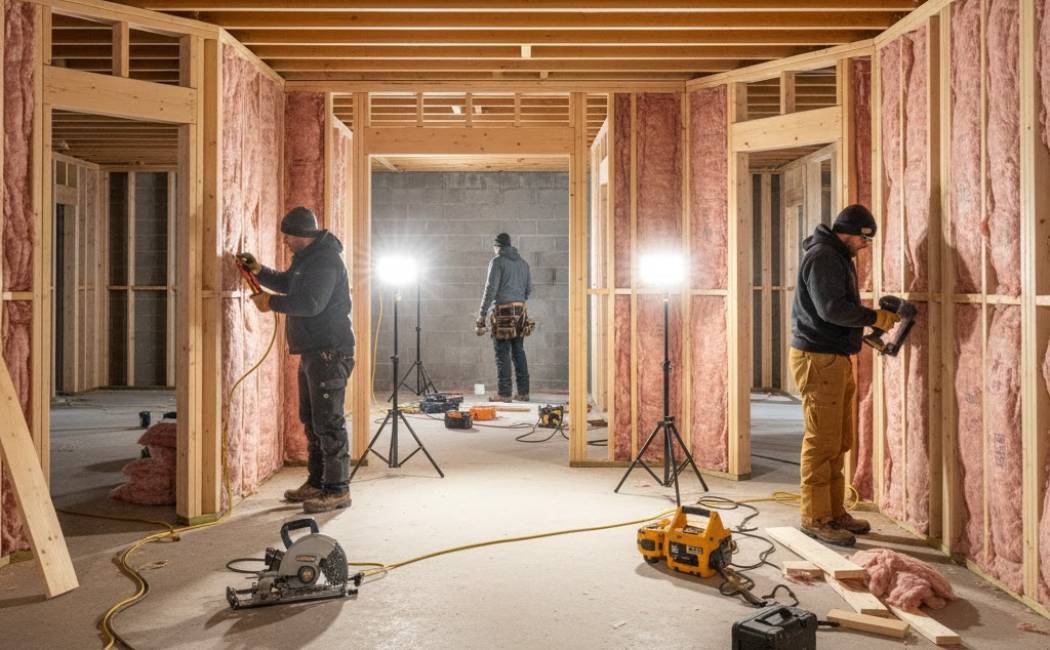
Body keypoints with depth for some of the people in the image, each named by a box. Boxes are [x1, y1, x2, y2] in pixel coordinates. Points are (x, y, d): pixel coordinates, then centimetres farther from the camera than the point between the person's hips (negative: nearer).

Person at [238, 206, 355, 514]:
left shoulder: (326, 261, -17)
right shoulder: (307, 258, 16)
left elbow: (310, 303, -26)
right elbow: (287, 284, 28)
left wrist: (271, 303, -14)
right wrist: (260, 271, 12)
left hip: (330, 353, -11)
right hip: (312, 351, 11)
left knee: (328, 422, -8)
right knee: (311, 420, 16)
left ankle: (337, 490, -2)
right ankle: (317, 483, 26)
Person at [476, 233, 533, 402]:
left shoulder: (497, 261, -4)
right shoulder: (523, 262, 16)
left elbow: (491, 289, -10)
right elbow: (529, 290, 17)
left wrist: (481, 317, -9)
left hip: (503, 311, -6)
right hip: (520, 310, 6)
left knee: (503, 353, -3)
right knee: (518, 352, 10)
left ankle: (504, 393, -3)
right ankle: (523, 392, 10)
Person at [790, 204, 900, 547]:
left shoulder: (839, 257, 19)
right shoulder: (822, 257, -14)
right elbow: (832, 308, -23)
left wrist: (869, 324, 8)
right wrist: (875, 317, -13)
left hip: (836, 358, 11)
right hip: (818, 359, -10)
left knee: (839, 442, 13)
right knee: (822, 442, -7)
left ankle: (834, 511, 21)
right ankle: (815, 518, 0)